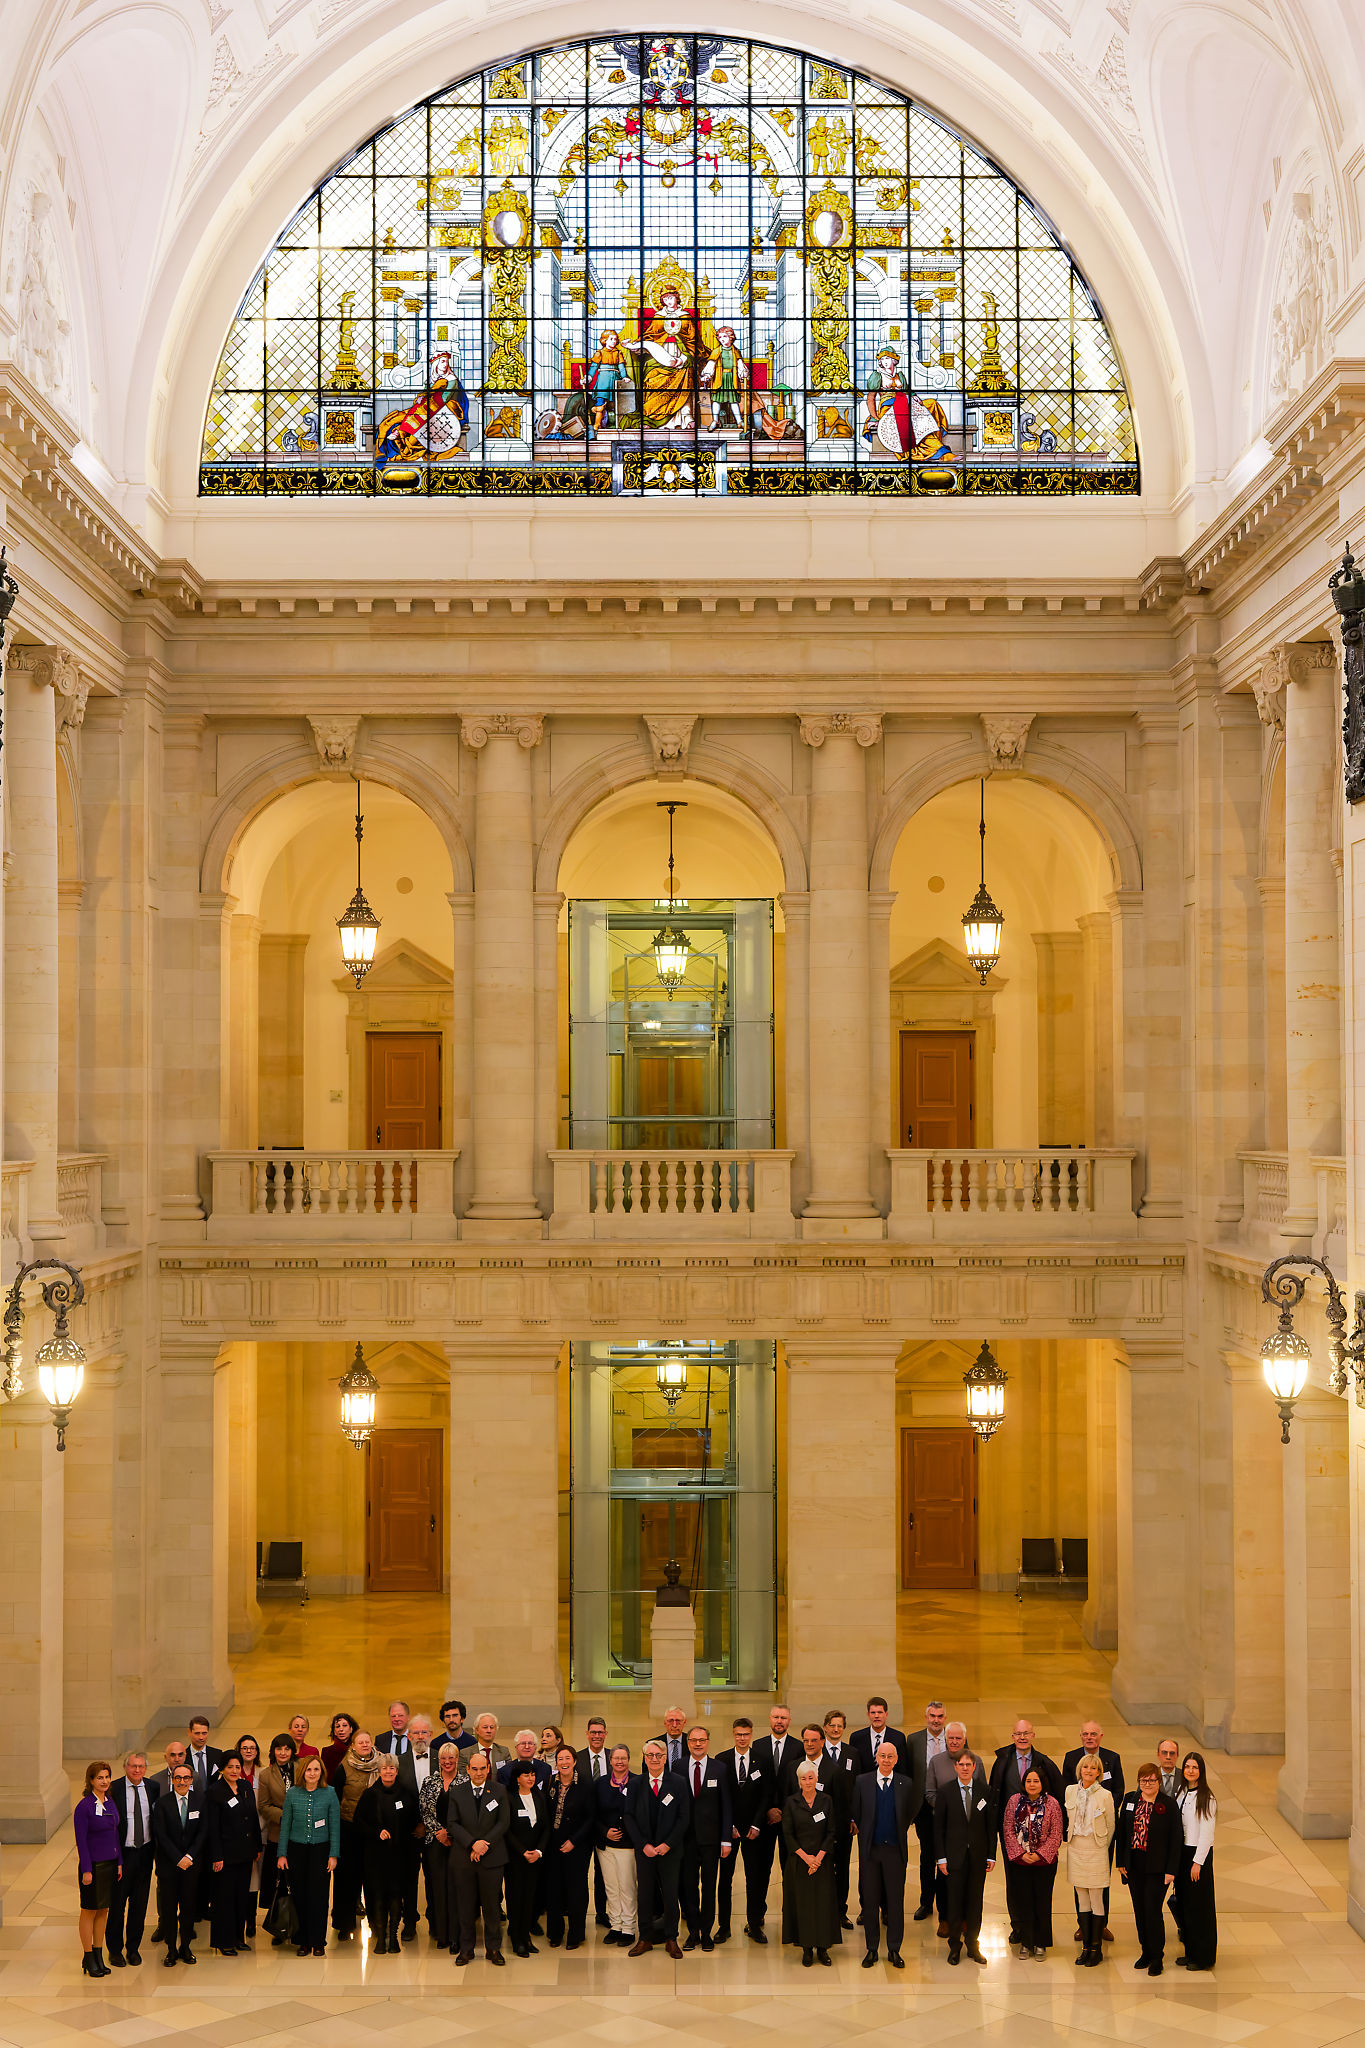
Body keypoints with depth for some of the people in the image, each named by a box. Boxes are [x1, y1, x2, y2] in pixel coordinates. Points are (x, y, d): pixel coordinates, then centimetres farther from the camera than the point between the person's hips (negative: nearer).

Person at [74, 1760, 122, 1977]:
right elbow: (81, 1840, -14)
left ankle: (98, 1955, 20)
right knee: (90, 1911, 3)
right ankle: (88, 1959, 12)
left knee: (104, 1910, 12)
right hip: (93, 1864, -6)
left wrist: (119, 1863, 10)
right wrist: (86, 1870, -16)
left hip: (110, 1863, 6)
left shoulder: (111, 1803, 7)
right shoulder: (84, 1806, -13)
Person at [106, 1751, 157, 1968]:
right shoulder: (114, 1789, -8)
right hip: (122, 1852, -3)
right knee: (117, 1902, 4)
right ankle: (115, 1949, 19)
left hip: (145, 1852, 3)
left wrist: (156, 1851, 5)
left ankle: (133, 1948, 23)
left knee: (140, 1902, 10)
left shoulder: (152, 1788, 2)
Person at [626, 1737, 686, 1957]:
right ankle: (645, 1938, 16)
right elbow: (629, 1817, 2)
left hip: (670, 1849, -1)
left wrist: (667, 1844, -11)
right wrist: (643, 1845, -8)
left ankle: (671, 1939, 14)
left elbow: (683, 1818, -2)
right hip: (643, 1849, 1)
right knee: (644, 1893, 5)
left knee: (670, 1894, 3)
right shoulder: (637, 1784, 3)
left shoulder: (678, 1783, -1)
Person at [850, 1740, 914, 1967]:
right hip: (870, 1849, 0)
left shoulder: (906, 1784, 1)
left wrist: (899, 1833, 9)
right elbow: (855, 1813, 8)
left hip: (895, 1849, 0)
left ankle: (894, 1950, 15)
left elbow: (910, 1814, 11)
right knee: (869, 1901, 5)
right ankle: (871, 1949, 16)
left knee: (896, 1900, 4)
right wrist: (863, 1833, 8)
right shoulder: (862, 1781, 0)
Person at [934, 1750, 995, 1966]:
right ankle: (955, 1946, 12)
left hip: (978, 1856, 1)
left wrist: (991, 1855, 1)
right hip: (955, 1856, -1)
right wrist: (941, 1857, -5)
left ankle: (973, 1945, 16)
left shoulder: (985, 1791, 5)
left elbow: (991, 1825, 6)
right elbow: (938, 1826, 1)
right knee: (955, 1902, 1)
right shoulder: (945, 1792, 0)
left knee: (975, 1902, 6)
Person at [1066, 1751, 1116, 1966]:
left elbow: (1110, 1827, 2)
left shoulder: (1105, 1795, -7)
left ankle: (1096, 1949, 5)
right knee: (1082, 1900, 8)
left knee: (1096, 1901, -2)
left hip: (1096, 1850, -4)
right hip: (1075, 1849, 4)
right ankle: (1086, 1946, 15)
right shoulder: (1070, 1791, 4)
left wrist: (1099, 1848, 8)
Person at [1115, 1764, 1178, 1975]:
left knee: (1152, 1910, -6)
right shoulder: (1130, 1800, 6)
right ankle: (1146, 1952, 22)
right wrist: (1120, 1861, 6)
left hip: (1157, 1868, -4)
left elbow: (1175, 1839, -6)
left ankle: (1156, 1957, 5)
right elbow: (1120, 1832, 10)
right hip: (1134, 1866, 4)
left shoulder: (1169, 1805, -6)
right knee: (1139, 1910, 10)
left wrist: (1170, 1870, -9)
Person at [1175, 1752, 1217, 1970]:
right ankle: (1191, 1952, 21)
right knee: (1184, 1905, 11)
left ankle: (1204, 1957, 9)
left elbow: (1206, 1833, -15)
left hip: (1199, 1854, -7)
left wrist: (1197, 1862, -17)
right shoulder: (1182, 1794, 9)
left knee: (1199, 1906, 0)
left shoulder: (1205, 1798, -14)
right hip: (1181, 1852, 7)